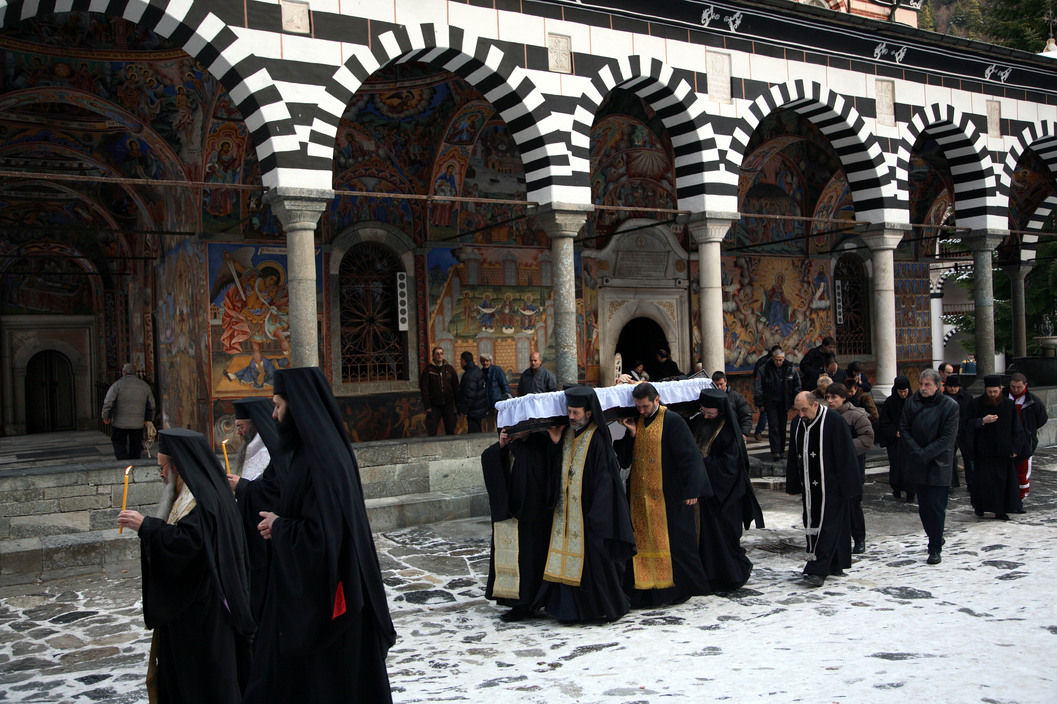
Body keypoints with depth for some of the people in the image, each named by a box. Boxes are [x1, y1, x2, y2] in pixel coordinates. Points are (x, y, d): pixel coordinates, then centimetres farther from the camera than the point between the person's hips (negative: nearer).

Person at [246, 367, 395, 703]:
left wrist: (279, 527, -12)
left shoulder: (322, 459, -24)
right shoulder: (314, 449, 7)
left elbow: (322, 536, -27)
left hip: (319, 596, -10)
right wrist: (280, 524, 6)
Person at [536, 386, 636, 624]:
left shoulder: (598, 439, -12)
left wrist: (596, 513, -18)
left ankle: (607, 606, 15)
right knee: (568, 557, 6)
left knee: (594, 557, 0)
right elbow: (556, 470, 13)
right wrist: (556, 444, -2)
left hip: (587, 511, -6)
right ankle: (570, 607, 14)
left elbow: (605, 478, -15)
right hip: (566, 510, 7)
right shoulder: (567, 433, 9)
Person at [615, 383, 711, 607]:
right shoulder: (634, 422, 8)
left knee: (670, 541, 1)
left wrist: (691, 490, -15)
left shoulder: (673, 421, -9)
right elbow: (624, 459, 8)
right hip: (639, 495, 6)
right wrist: (631, 435, -7)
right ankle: (645, 588, 15)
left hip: (666, 496, -5)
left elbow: (689, 456, -11)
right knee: (642, 542, 7)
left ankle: (678, 587, 14)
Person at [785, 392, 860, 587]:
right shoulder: (797, 423, 8)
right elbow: (793, 457, 16)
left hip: (831, 487, -7)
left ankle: (818, 570, -12)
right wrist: (794, 486, 15)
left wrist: (847, 487, -12)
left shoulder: (834, 421, -12)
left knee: (827, 526, -9)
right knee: (812, 525, 9)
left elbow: (845, 457, -11)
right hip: (809, 487, 7)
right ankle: (834, 566, 21)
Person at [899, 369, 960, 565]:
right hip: (917, 466, 4)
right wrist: (916, 451, -12)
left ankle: (935, 549, 2)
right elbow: (904, 429, 2)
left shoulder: (950, 406, -8)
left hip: (938, 465, -4)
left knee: (936, 507, -5)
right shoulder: (911, 403, 3)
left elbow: (948, 437, -11)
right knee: (923, 506, 10)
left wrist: (925, 454, -16)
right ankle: (935, 539, 27)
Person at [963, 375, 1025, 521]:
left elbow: (1017, 429, 7)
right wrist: (983, 421, -19)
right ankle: (979, 506, 19)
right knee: (982, 481, -2)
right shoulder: (975, 404, -2)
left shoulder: (1009, 405, 2)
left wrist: (1015, 448, 0)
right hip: (983, 452, -2)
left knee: (1002, 481, 3)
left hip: (1004, 452, 2)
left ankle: (1000, 511, 13)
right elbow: (968, 424, -3)